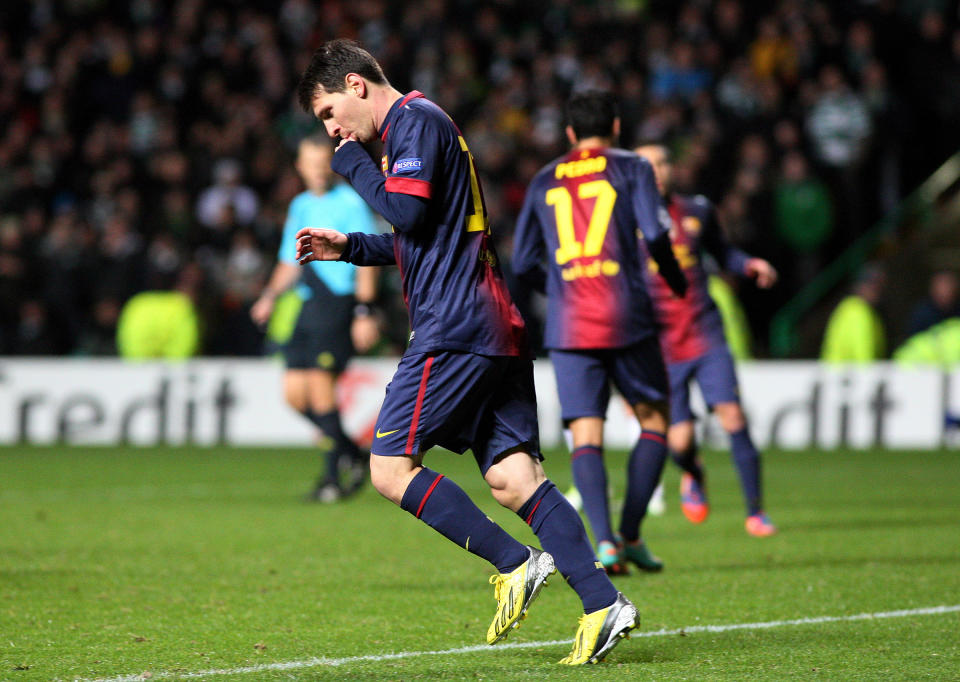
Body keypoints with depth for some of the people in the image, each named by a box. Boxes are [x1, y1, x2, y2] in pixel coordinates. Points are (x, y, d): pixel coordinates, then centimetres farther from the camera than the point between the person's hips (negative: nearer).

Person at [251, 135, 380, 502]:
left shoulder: (350, 202, -3)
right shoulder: (299, 206, 18)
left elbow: (366, 261, -7)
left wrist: (364, 313, -14)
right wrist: (270, 296, 8)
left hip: (340, 303, -7)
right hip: (309, 305, 7)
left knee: (320, 385, -14)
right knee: (294, 392, 0)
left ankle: (332, 478, -6)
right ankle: (354, 455, 15)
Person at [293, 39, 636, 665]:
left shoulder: (416, 120, -5)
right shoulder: (417, 125, 25)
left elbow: (407, 214, -17)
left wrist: (353, 164, -2)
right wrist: (350, 248, 23)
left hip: (454, 329, -10)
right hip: (496, 330, 10)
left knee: (391, 467, -6)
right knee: (513, 477, 3)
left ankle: (515, 565, -11)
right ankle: (603, 602, -8)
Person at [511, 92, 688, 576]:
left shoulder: (544, 182, 15)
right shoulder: (630, 168, 6)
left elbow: (523, 264, 15)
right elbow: (655, 235, -8)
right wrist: (676, 280, 10)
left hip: (567, 328, 2)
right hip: (627, 319, -2)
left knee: (585, 437, 0)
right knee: (654, 422, 13)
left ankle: (604, 541, -18)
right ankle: (630, 536, 3)